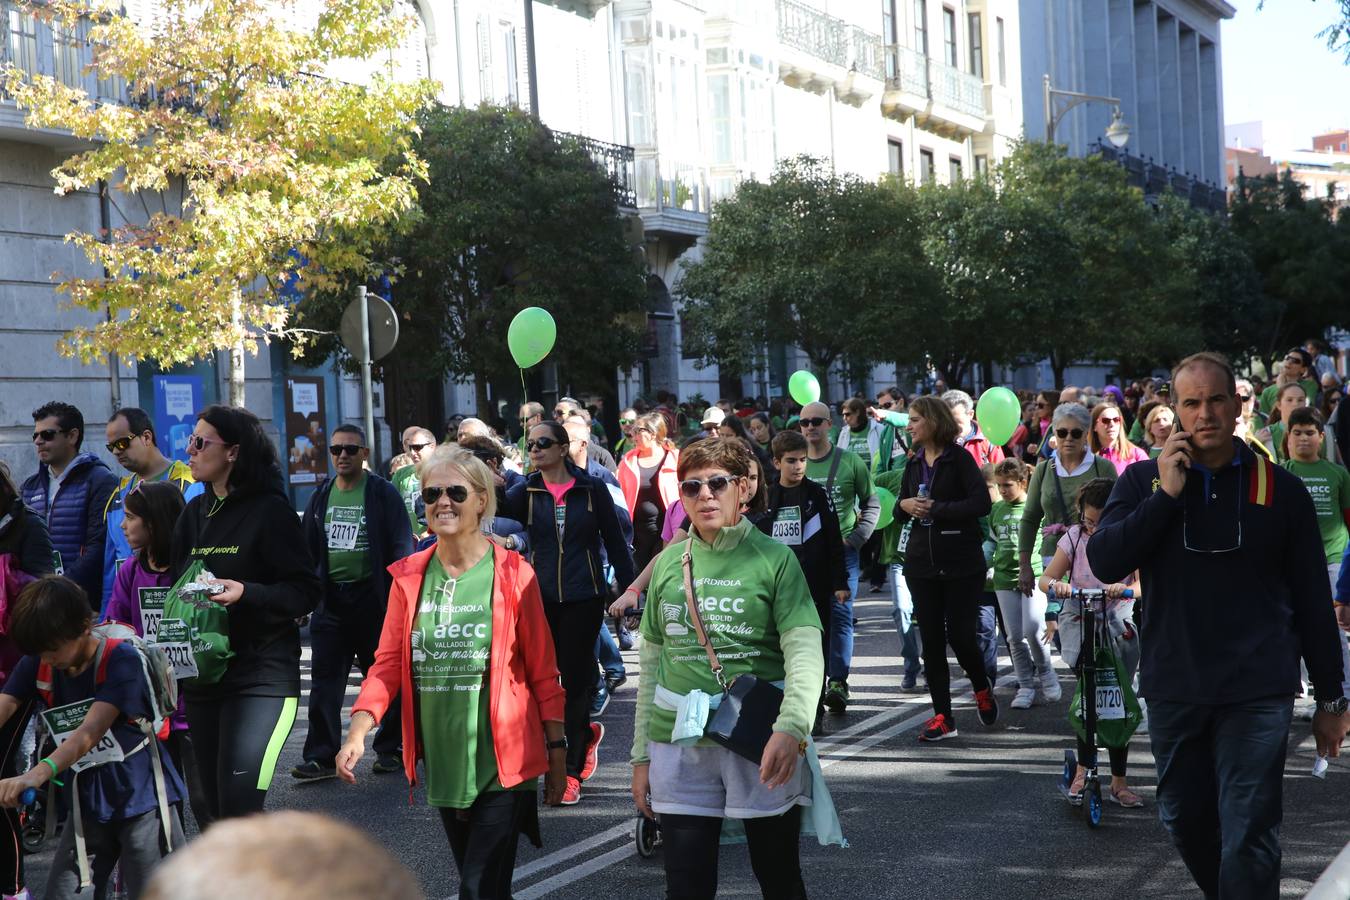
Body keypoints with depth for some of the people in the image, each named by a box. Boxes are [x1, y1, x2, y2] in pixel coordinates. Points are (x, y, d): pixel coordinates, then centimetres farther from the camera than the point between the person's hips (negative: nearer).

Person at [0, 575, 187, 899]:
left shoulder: (122, 660, -20)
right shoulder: (37, 665, -2)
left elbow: (91, 730, -32)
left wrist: (39, 774, -48)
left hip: (142, 798, -5)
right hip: (86, 803, 5)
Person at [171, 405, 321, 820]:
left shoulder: (270, 511, -7)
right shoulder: (194, 513, 13)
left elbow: (306, 592, -10)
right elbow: (175, 582, 18)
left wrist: (245, 594, -24)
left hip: (261, 675, -7)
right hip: (202, 673, 7)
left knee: (240, 806, -16)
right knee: (215, 807, 10)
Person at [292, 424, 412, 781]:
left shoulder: (383, 494, -3)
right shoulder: (321, 496, 11)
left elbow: (401, 547, -5)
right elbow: (306, 548, 15)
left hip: (373, 600, -4)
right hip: (330, 600, 4)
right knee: (324, 680, 0)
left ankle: (390, 748, 19)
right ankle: (321, 757, 2)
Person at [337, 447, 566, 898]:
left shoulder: (513, 574, -5)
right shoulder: (409, 577, 5)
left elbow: (543, 671, -1)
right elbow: (389, 663, 1)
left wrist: (557, 749, -2)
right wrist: (358, 731, -13)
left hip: (501, 764, -4)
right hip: (442, 763, 4)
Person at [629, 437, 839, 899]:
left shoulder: (774, 558, -3)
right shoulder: (667, 563, 9)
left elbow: (805, 653, -13)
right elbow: (651, 665, 14)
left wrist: (791, 728, -29)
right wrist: (642, 756, 12)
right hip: (679, 742, 3)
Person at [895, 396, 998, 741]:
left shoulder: (959, 458, -7)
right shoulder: (915, 463, 12)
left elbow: (982, 503, -18)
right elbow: (900, 511, 18)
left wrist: (936, 509, -16)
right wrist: (905, 505, -5)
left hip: (961, 561, -6)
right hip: (922, 562, 6)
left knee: (960, 634, -4)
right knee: (931, 640, 3)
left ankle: (983, 690, 25)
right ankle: (942, 717, 7)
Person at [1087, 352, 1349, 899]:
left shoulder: (1281, 489, 1)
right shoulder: (1143, 481, 4)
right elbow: (1104, 563, -9)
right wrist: (1167, 494, -15)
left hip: (1257, 690, -3)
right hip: (1173, 687, 3)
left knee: (1248, 838, -6)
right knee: (1184, 820, 14)